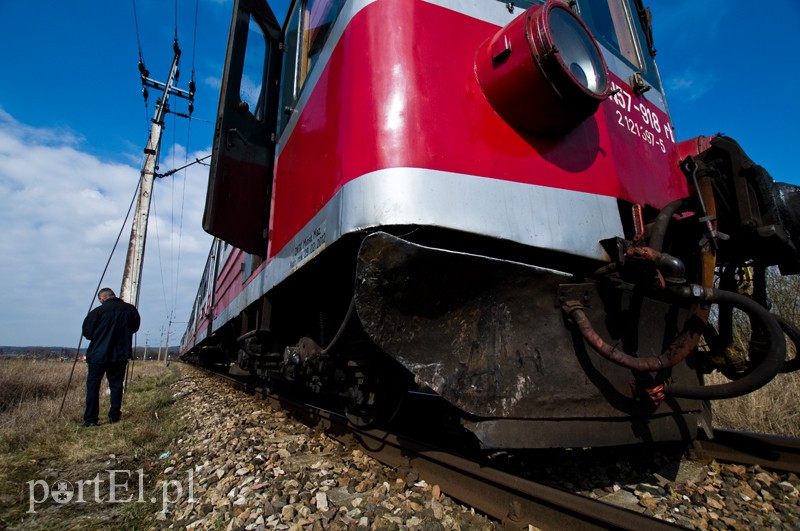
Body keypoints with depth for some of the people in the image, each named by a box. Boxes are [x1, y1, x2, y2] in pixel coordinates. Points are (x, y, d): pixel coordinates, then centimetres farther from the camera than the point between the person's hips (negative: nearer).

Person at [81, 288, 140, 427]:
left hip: (98, 354, -2)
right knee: (116, 384, 11)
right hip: (120, 354, 3)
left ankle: (90, 419, 8)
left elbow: (87, 333, -4)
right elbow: (135, 327, 10)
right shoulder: (130, 309, -4)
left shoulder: (98, 311, -13)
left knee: (93, 384, 8)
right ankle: (114, 416, 15)